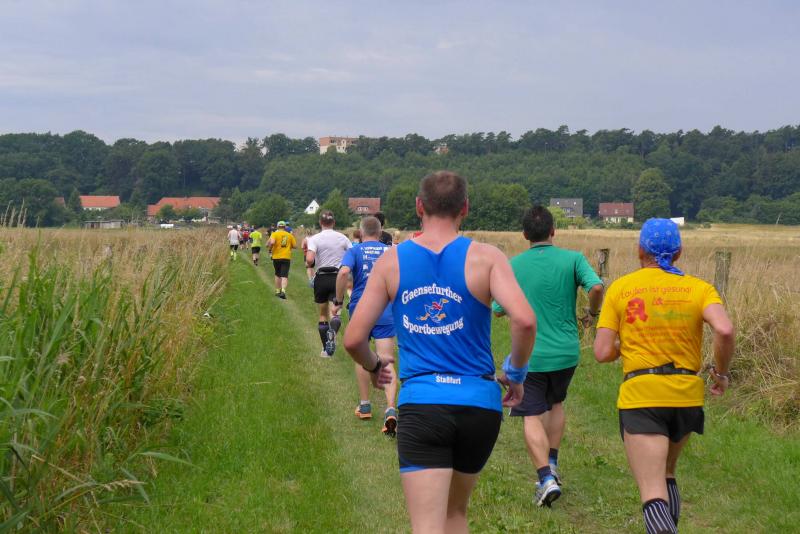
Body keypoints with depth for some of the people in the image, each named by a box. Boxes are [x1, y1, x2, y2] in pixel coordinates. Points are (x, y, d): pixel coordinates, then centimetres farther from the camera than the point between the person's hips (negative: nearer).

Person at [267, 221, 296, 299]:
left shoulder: (275, 234, -2)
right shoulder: (290, 235, 5)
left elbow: (272, 242, -20)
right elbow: (295, 246, 7)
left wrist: (270, 249, -1)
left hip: (276, 257, 0)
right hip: (286, 257, 0)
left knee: (277, 275, 18)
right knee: (284, 276, -5)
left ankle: (277, 291, 24)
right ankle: (283, 290, -25)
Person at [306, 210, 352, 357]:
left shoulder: (315, 239, -6)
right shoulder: (342, 238, 2)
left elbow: (310, 259, -20)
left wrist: (308, 265, 2)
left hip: (321, 278, 0)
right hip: (338, 278, 0)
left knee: (323, 314, 14)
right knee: (335, 313, -4)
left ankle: (326, 349, 18)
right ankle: (332, 332, -38)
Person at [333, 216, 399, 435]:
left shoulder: (355, 251, 0)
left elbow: (344, 272, -18)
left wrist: (338, 301, -9)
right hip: (386, 312, 1)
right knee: (386, 362, -4)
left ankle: (365, 406, 27)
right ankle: (391, 409, -21)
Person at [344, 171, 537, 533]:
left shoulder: (391, 261, 3)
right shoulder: (485, 257, -2)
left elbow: (353, 339, 2)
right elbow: (524, 321, -17)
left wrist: (373, 367, 23)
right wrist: (515, 374, 1)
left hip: (419, 405, -1)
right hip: (479, 405, 1)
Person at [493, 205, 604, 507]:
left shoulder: (513, 266, -2)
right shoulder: (572, 259, -4)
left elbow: (498, 311, 3)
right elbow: (596, 287, -20)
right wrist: (592, 314, 0)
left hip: (530, 354, -2)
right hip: (566, 351, 2)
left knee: (532, 417, 1)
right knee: (555, 404, 26)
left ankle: (546, 478, -14)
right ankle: (551, 463, 29)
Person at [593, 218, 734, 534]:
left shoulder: (620, 288, 2)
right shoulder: (699, 288, 2)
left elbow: (602, 353, -3)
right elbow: (725, 330, -16)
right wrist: (722, 372, 0)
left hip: (641, 396, -3)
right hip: (687, 395, 3)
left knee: (653, 494, -7)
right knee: (665, 473, 27)